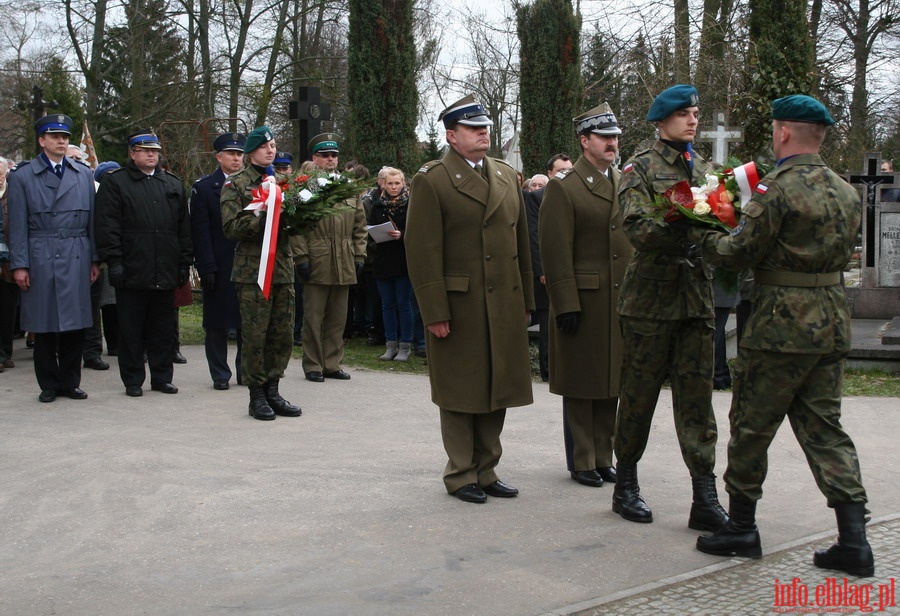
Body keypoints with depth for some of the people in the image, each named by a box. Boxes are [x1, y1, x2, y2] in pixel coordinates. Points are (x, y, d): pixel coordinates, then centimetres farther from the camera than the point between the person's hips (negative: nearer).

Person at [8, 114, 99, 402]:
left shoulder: (84, 174, 11)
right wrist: (19, 265, -5)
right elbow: (18, 225, 0)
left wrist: (95, 259, 7)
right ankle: (49, 384, 15)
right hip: (40, 259, -2)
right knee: (44, 326, 4)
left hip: (76, 259, 2)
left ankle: (71, 382, 17)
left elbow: (92, 219, 11)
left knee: (75, 324, 5)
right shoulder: (22, 177, 3)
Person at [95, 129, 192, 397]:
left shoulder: (173, 184, 15)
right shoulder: (115, 182, 2)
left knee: (164, 329, 9)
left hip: (165, 272, 4)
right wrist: (114, 262, -12)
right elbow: (108, 226, -5)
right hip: (132, 272, -4)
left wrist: (184, 263, 9)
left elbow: (183, 227, 15)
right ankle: (133, 381, 12)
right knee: (131, 330, 3)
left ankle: (162, 377, 19)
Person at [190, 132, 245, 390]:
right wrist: (206, 268, -12)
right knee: (217, 323, 4)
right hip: (219, 268, -2)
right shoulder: (204, 187, 0)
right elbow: (200, 231, -5)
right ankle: (220, 374, 12)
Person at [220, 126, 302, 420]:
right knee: (255, 335, -2)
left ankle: (272, 390, 18)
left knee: (283, 334, 7)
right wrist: (263, 218, -19)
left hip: (284, 267, 5)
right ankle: (257, 395, 8)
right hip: (252, 270, -5)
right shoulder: (235, 185, 1)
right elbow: (231, 227, -8)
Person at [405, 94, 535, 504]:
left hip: (505, 305, 6)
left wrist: (526, 301, 12)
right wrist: (434, 312, -14)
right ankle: (461, 474, 18)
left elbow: (521, 242, 15)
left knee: (498, 390, 11)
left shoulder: (507, 176, 13)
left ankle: (486, 471, 23)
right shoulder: (431, 180, -6)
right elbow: (422, 251, -10)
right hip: (458, 305, -6)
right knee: (460, 393, 5)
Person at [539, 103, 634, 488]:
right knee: (581, 385, 3)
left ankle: (603, 458, 22)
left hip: (621, 302, 6)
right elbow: (556, 253, -11)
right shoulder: (563, 189, -6)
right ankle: (581, 463, 14)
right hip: (584, 300, -5)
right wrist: (565, 304, -16)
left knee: (611, 382, 11)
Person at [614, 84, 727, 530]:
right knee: (639, 394, 5)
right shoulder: (640, 169, -2)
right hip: (650, 296, -4)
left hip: (696, 296, 5)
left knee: (697, 397, 3)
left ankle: (706, 500, 5)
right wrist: (685, 238, -31)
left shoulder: (704, 169, 16)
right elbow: (638, 228, -16)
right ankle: (626, 485, 22)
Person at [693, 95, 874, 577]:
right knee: (823, 427, 11)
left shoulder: (777, 188, -14)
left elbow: (738, 252, -12)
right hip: (833, 318, 7)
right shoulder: (846, 191, 10)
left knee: (751, 426, 7)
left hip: (782, 322, -7)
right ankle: (853, 541, 7)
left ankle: (741, 528, 17)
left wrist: (699, 234, 4)